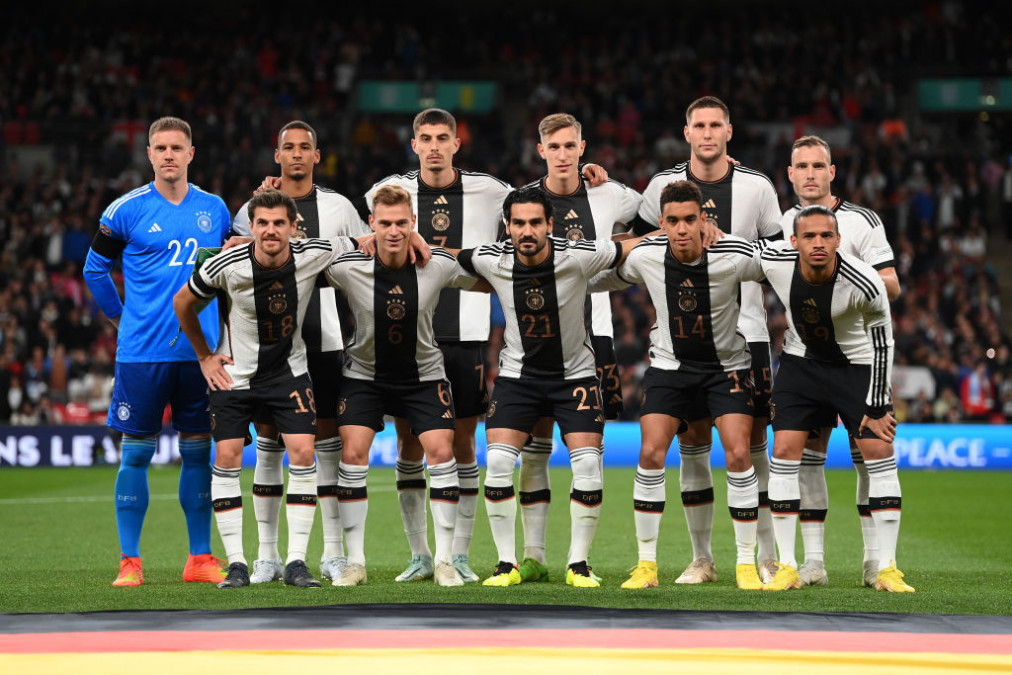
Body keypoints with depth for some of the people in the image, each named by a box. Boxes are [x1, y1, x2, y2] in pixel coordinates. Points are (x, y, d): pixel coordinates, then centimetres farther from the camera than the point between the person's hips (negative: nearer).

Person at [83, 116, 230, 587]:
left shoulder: (215, 209, 8)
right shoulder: (127, 210, -2)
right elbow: (95, 268, 8)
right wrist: (122, 317, 7)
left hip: (200, 350, 3)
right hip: (142, 351, -3)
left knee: (198, 450, 6)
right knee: (136, 451, -1)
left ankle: (200, 559, 12)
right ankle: (129, 561, 5)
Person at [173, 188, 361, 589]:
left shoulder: (314, 255, -16)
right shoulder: (227, 266, -19)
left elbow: (356, 245, 7)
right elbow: (182, 303, 0)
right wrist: (204, 356, 2)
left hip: (290, 371, 1)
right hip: (234, 372, -1)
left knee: (302, 453, -11)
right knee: (227, 457, -8)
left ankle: (296, 562, -4)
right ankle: (236, 564, 1)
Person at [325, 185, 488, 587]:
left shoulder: (439, 265, -16)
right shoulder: (347, 267, -19)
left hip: (423, 375, 0)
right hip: (364, 374, 0)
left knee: (441, 452, -11)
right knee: (353, 453, -12)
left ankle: (444, 561, -1)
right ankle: (355, 562, -2)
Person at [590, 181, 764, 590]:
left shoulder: (734, 256, -21)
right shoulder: (645, 256, -14)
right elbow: (595, 280, 7)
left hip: (726, 364, -1)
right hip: (669, 364, 2)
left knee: (738, 454, -15)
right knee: (651, 453, -12)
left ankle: (746, 564, -2)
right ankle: (647, 564, 0)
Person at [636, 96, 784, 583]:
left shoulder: (757, 187, 1)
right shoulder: (663, 186, 2)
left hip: (745, 330, -1)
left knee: (752, 443, -2)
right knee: (691, 442, 1)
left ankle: (766, 557, 5)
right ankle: (701, 558, 10)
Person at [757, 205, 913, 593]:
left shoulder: (865, 285, -28)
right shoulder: (773, 264, -23)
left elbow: (882, 343, -14)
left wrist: (875, 407, -10)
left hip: (857, 366, -2)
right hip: (801, 362, 2)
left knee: (880, 454, -10)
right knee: (784, 452, -9)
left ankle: (887, 570, -3)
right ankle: (787, 568, -3)